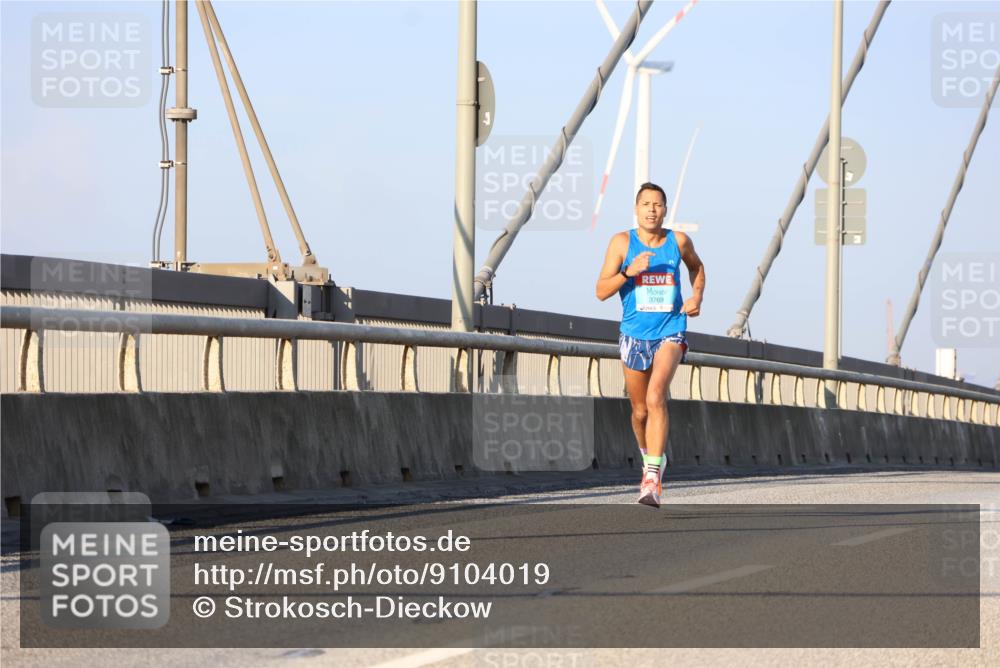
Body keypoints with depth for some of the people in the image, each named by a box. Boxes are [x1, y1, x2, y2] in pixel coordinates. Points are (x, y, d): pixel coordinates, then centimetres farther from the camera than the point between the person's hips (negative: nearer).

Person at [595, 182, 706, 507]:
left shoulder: (679, 241, 1)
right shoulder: (622, 242, -4)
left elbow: (696, 266, 24)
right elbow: (601, 291, -7)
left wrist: (696, 297, 6)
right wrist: (628, 272, -23)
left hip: (670, 332, -1)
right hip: (634, 334, 1)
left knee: (656, 397, -23)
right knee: (640, 410, 11)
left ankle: (652, 477, -27)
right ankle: (651, 458, 41)